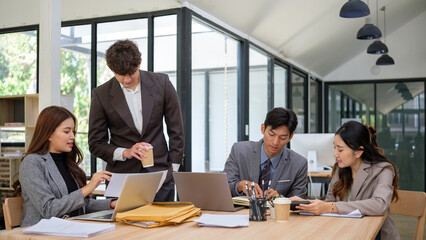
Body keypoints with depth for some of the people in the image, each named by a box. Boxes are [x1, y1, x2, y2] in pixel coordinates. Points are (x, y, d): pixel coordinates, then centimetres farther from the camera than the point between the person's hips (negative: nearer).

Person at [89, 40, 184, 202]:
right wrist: (125, 152, -14)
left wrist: (173, 169, 1)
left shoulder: (161, 83, -2)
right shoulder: (101, 95, -4)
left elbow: (176, 130, 5)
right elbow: (96, 143, 2)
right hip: (121, 178, 0)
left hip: (160, 176, 1)